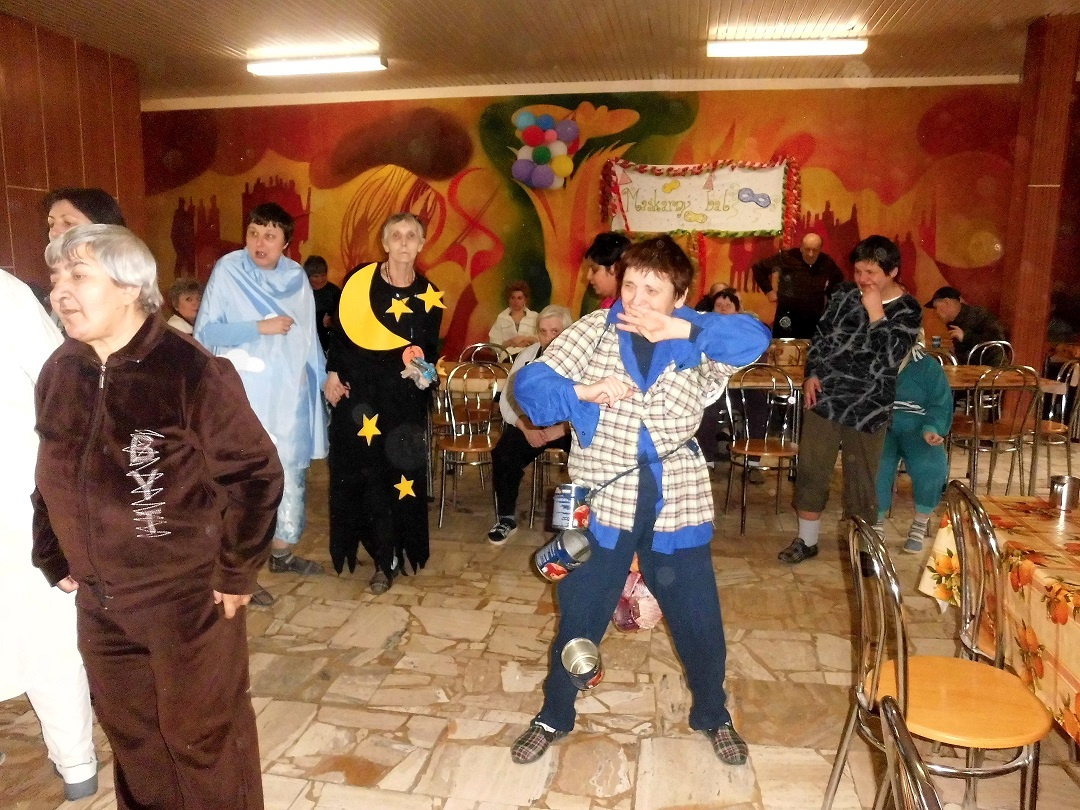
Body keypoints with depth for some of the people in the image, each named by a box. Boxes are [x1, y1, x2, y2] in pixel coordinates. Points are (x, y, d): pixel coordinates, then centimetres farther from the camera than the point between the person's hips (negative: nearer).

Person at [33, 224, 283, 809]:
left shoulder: (189, 371, -18)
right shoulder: (59, 373, 2)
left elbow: (255, 474, -16)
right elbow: (50, 477, 12)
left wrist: (236, 574, -12)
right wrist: (53, 562, 11)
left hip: (189, 595, -6)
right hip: (98, 601, 6)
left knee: (201, 736, 11)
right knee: (130, 735, 22)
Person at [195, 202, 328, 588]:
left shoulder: (297, 276, 6)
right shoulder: (227, 271, -7)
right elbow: (205, 332, -10)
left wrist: (324, 378, 7)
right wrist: (260, 327, -17)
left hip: (290, 395, 5)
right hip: (245, 398, -5)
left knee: (292, 473, 13)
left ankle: (282, 552, 30)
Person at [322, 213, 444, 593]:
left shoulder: (429, 296, 1)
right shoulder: (359, 280, 0)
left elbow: (429, 350, 5)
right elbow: (339, 330, 6)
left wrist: (421, 367, -16)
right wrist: (333, 373, -1)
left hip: (401, 397, 0)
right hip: (356, 391, 1)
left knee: (396, 473, 0)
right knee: (360, 472, 4)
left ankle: (386, 558, 14)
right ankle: (385, 557, 20)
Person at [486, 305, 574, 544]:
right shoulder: (526, 356, 3)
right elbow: (507, 400, 3)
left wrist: (562, 428, -28)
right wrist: (525, 426, -15)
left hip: (571, 426, -3)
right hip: (531, 424, 3)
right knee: (503, 454, -21)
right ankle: (506, 518, 0)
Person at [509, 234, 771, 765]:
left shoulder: (697, 337, -2)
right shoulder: (594, 329, -5)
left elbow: (755, 338, -18)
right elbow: (529, 383, -8)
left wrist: (681, 329, -27)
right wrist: (582, 391, -25)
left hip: (678, 503, 1)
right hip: (603, 501, 0)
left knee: (699, 620, 15)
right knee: (579, 617, 13)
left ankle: (712, 716, 43)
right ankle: (554, 716, 37)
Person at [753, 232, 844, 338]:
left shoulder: (827, 263, 0)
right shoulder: (787, 258, -10)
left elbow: (839, 281, 22)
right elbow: (759, 268, 0)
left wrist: (828, 294, 9)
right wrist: (768, 290, -1)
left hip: (814, 318, 3)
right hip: (787, 316, -3)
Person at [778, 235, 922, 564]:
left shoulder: (908, 311, -5)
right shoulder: (844, 293, 4)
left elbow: (890, 357, -17)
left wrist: (875, 312, -20)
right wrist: (811, 374, -3)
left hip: (867, 406, -3)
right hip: (824, 396, 3)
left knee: (861, 479, 6)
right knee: (811, 469, 6)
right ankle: (806, 540, 21)